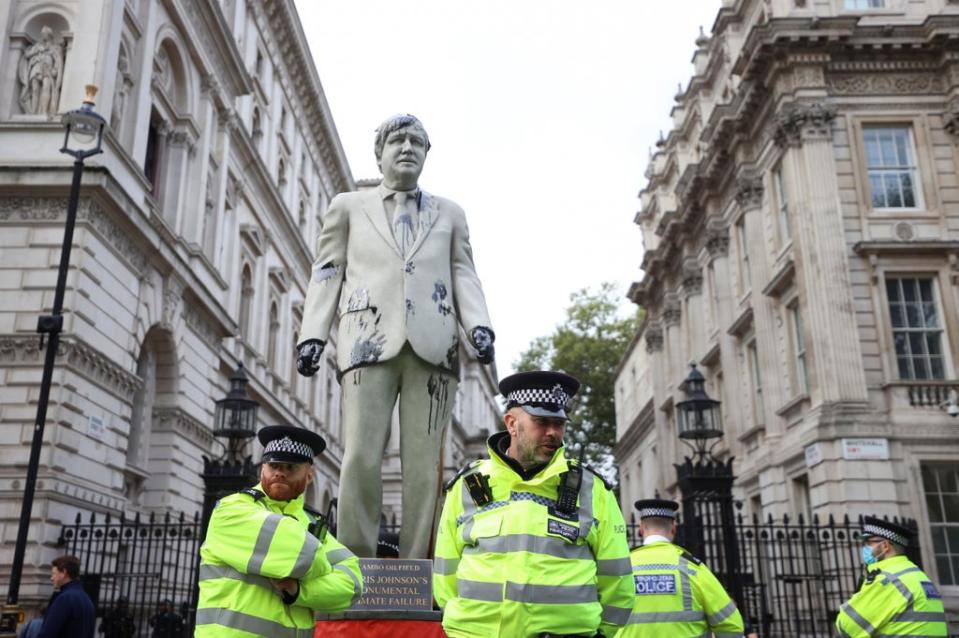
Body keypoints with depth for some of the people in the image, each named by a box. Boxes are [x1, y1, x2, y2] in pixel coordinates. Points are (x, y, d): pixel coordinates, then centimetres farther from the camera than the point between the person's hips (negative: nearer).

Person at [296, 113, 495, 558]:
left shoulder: (450, 214, 25)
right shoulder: (348, 206, 22)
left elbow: (464, 275, 16)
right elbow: (326, 272, 15)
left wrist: (479, 325, -2)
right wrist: (313, 333, 1)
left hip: (432, 344, 1)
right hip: (370, 339, -1)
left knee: (424, 464, -5)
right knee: (361, 458, -12)